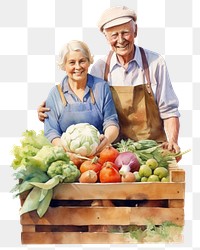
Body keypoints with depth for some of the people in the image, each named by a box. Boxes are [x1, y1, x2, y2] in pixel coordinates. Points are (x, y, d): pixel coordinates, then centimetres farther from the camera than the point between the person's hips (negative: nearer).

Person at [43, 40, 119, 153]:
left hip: (99, 151, 1)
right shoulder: (55, 94, 7)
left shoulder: (101, 87, 8)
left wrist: (107, 139, -18)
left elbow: (111, 122, 6)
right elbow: (51, 132, 3)